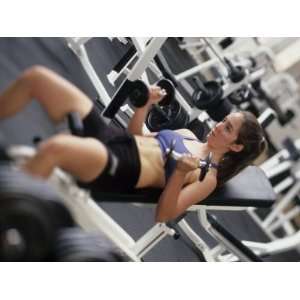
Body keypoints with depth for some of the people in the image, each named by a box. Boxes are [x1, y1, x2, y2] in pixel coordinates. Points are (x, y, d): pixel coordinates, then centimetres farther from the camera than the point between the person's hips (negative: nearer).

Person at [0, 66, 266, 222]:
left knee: (53, 147, -43)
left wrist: (180, 173, -23)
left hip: (117, 170, -8)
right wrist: (145, 105, 14)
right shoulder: (188, 134, 22)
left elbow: (163, 215, -11)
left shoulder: (208, 177, 0)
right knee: (35, 77, -7)